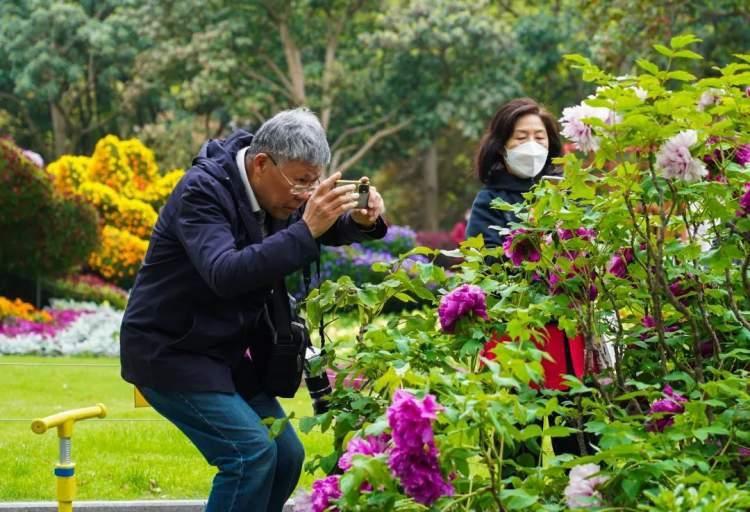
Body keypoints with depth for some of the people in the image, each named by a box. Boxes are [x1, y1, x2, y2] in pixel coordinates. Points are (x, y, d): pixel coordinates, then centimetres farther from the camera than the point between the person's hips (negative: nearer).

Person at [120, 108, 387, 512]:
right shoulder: (202, 191, -23)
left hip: (224, 353, 9)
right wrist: (305, 230, -42)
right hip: (169, 353, -9)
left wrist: (363, 221, -12)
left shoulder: (271, 190, 0)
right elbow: (225, 273, -38)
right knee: (251, 452, -19)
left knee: (285, 456, 6)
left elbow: (328, 230, 12)